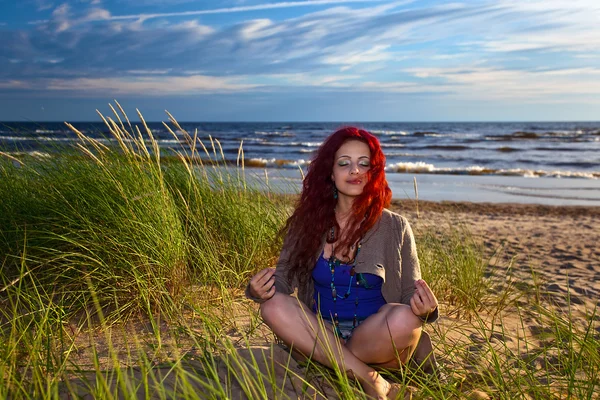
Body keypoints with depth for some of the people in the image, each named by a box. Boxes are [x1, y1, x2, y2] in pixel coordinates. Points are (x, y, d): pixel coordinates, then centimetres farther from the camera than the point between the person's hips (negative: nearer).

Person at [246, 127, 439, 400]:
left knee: (404, 318, -32)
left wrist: (426, 309, -24)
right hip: (320, 337, 2)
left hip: (376, 342, -1)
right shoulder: (307, 224, -1)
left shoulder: (394, 228, -3)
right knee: (274, 307, -26)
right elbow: (283, 281, 1)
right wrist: (261, 290, -22)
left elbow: (411, 294, 0)